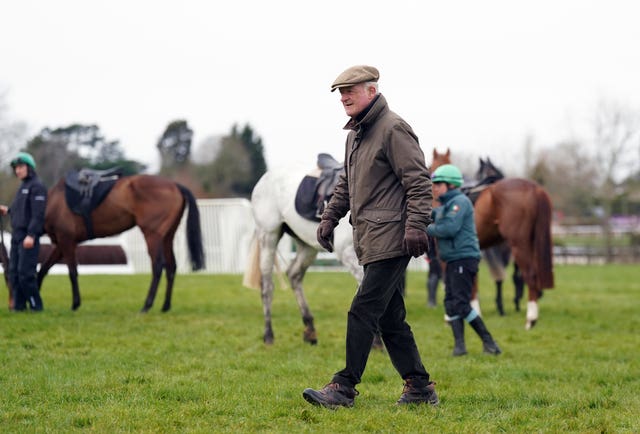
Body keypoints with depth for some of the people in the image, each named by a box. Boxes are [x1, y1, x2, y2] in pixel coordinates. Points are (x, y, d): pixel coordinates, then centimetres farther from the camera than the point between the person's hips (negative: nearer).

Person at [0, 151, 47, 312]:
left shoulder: (36, 186, -11)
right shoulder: (23, 187, 18)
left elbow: (37, 214, -19)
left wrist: (31, 235, -25)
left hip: (28, 236, -9)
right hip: (17, 235, 9)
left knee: (25, 272, -11)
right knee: (13, 272, 8)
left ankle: (36, 305, -4)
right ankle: (19, 304, 12)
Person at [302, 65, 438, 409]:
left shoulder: (393, 129, -10)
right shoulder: (355, 134, 19)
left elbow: (419, 181, -15)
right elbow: (346, 183, 31)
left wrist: (416, 225, -21)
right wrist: (330, 217, 21)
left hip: (391, 238, -10)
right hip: (370, 239, 10)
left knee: (363, 312, -11)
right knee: (390, 319, 10)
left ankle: (344, 388, -8)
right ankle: (419, 388, 16)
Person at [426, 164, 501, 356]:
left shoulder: (460, 202, -11)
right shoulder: (444, 206, 20)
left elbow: (449, 229, -20)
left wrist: (427, 229, -9)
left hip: (464, 258, -10)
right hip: (452, 261, 10)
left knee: (461, 304, -13)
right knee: (450, 303, 5)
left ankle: (488, 340, -7)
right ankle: (459, 344, 5)